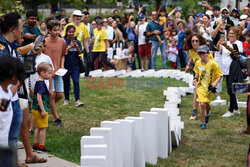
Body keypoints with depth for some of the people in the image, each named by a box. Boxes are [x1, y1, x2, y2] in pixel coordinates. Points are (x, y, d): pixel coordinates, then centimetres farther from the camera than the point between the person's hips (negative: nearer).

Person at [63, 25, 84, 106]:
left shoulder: (77, 41, 5)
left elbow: (80, 53, -2)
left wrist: (77, 46, -20)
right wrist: (70, 47, -23)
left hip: (75, 66, 1)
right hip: (66, 65, -1)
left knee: (76, 82, -9)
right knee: (66, 83, 10)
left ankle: (77, 100, -12)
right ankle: (67, 99, 24)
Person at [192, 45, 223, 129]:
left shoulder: (213, 64, -14)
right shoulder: (198, 63, -1)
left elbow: (220, 75, -8)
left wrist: (215, 83, -23)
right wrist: (195, 79, 2)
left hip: (209, 87, -1)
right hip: (201, 86, 1)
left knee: (207, 104, 14)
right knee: (202, 104, -14)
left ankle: (207, 114, 51)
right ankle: (203, 123, -1)